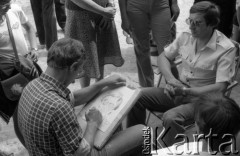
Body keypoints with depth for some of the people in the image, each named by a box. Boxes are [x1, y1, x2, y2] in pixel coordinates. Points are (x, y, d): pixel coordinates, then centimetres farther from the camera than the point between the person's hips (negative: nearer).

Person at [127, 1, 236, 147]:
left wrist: (185, 90, -23)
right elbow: (163, 57, 11)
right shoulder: (185, 37, -1)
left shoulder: (226, 48, -17)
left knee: (171, 118, -34)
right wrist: (171, 79, -8)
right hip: (178, 92, 6)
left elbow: (220, 88, -21)